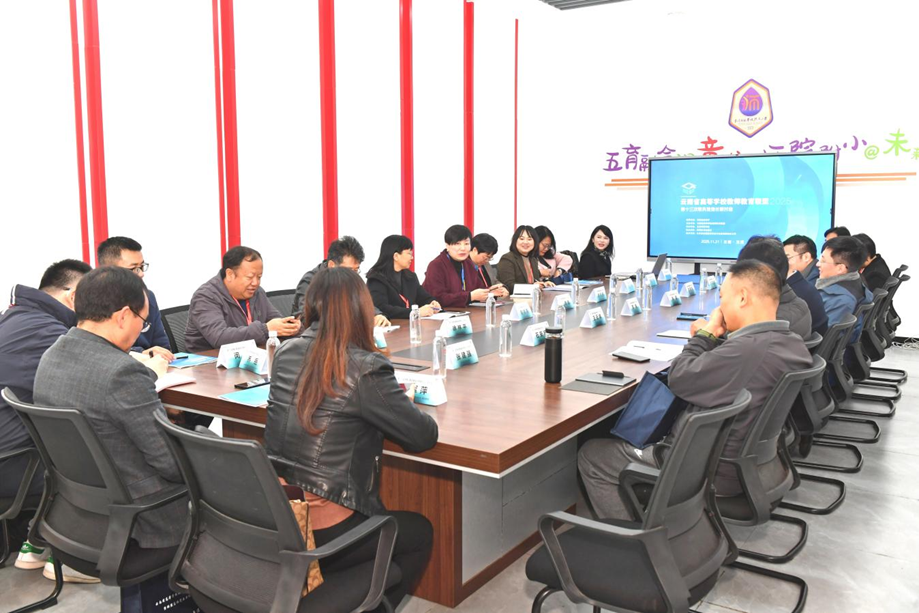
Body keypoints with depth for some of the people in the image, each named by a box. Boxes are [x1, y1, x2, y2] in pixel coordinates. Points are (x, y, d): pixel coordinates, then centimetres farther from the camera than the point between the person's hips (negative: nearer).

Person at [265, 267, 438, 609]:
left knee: (383, 518, 32)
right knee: (419, 532, 21)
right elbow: (425, 436, -12)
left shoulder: (286, 353, 1)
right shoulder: (364, 368, -19)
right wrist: (399, 403, 8)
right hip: (321, 535, -6)